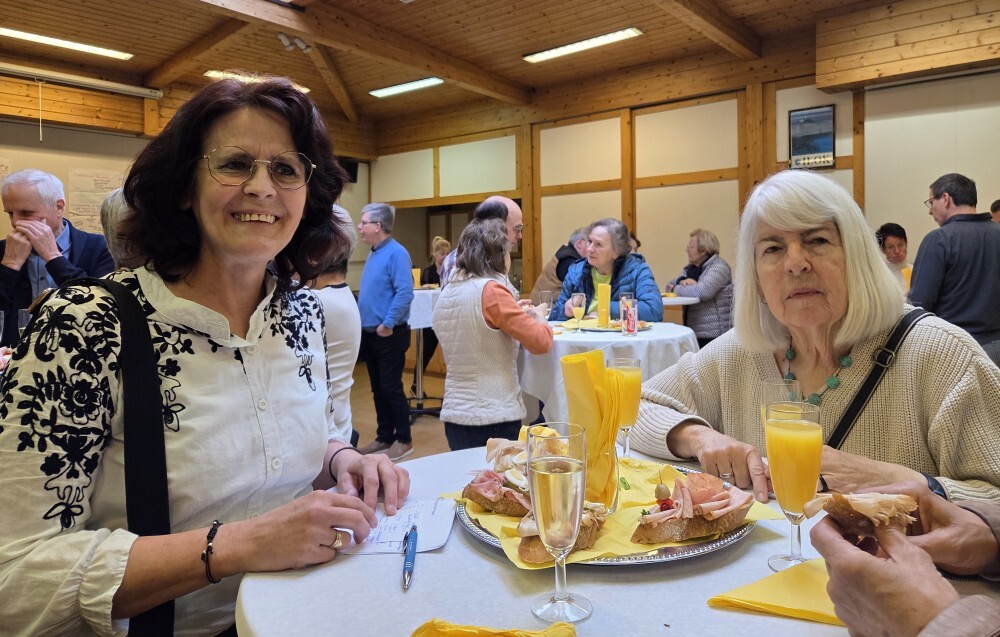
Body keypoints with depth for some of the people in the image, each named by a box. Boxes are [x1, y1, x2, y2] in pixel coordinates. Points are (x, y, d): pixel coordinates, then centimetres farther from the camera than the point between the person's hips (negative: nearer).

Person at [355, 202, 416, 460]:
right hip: (369, 333, 9)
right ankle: (384, 436, 24)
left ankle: (403, 440, 10)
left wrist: (388, 324, -23)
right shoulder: (373, 254, 14)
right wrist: (360, 321, 15)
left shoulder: (396, 253, -15)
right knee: (377, 388, 14)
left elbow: (405, 293, -23)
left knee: (391, 388, -2)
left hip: (389, 334, -9)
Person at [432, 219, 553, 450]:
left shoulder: (446, 294, 7)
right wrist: (538, 316, 5)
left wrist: (516, 313, 20)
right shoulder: (491, 290, -15)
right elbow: (541, 341, -15)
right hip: (493, 419, -7)